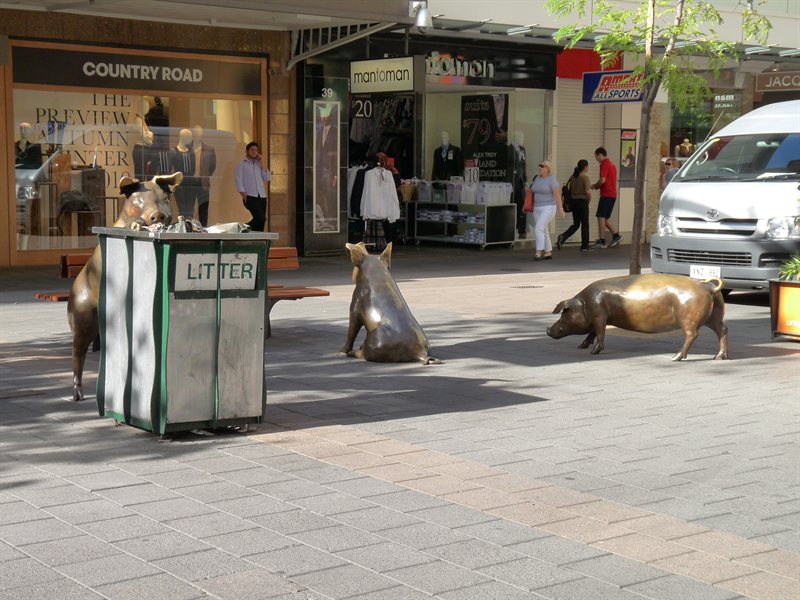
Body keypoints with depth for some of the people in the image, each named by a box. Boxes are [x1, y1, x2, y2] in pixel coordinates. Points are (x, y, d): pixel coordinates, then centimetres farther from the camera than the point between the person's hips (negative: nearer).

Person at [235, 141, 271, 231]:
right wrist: (243, 195, -11)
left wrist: (261, 164, 7)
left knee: (260, 219, 0)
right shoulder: (241, 164, 6)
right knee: (261, 218, -21)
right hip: (250, 197, -5)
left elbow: (267, 178, 12)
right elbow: (238, 180, -1)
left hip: (262, 196, 5)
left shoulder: (258, 164, 20)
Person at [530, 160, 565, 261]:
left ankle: (538, 253, -22)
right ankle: (548, 253, 19)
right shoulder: (537, 179, 10)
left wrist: (561, 210, -17)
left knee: (539, 228, -21)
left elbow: (558, 195, -14)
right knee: (544, 231, 10)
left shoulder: (552, 180, -11)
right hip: (537, 209, 8)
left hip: (548, 208, -8)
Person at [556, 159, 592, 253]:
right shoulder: (585, 177, -13)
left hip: (574, 201, 6)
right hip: (582, 202, -6)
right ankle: (584, 246, 11)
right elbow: (588, 192, -21)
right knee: (585, 224, 6)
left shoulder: (573, 177, 6)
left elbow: (569, 190, 10)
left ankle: (562, 237, -8)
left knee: (575, 224, 14)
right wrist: (589, 199, -4)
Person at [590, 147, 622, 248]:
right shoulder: (612, 164, 18)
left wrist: (594, 186, -2)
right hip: (613, 195, 9)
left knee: (601, 217, -5)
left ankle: (602, 242, -6)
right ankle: (616, 236, 8)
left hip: (606, 195, -9)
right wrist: (598, 186, 15)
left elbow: (603, 180, -20)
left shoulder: (604, 164, -11)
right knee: (606, 218, 14)